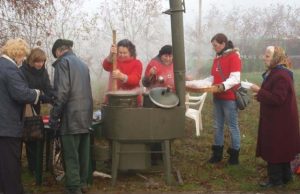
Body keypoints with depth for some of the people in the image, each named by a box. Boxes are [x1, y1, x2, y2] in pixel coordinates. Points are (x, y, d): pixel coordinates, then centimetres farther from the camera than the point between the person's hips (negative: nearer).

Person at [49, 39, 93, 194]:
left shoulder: (63, 62, -6)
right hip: (86, 114, 8)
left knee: (71, 155, -3)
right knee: (83, 152, 15)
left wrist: (54, 116, -11)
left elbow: (62, 92, -16)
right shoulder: (82, 64, 18)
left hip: (72, 116, -8)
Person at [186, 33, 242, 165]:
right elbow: (212, 78, 15)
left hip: (229, 98, -8)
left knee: (232, 126, 1)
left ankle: (234, 155, 10)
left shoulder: (233, 56, -10)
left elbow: (235, 79, -20)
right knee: (218, 126, 12)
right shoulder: (216, 58, 14)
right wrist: (194, 83, 5)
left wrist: (222, 87, -34)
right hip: (217, 98, 8)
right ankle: (217, 154, 20)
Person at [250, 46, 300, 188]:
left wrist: (259, 91, -23)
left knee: (274, 149, -2)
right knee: (281, 148, 17)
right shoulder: (275, 72, 12)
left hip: (279, 120, -11)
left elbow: (277, 99, -28)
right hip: (278, 118, 11)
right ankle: (285, 176, 28)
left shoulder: (281, 76, -23)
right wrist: (261, 95, 7)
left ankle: (276, 179, 7)